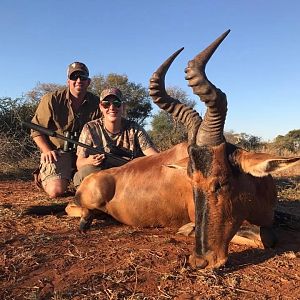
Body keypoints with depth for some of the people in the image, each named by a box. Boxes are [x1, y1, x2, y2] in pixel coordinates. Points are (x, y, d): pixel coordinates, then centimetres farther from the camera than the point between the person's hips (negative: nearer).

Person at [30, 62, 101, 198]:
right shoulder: (51, 100, -6)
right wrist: (47, 151, -14)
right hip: (57, 152, -3)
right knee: (56, 190, -22)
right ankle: (44, 175, 15)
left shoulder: (96, 103, 1)